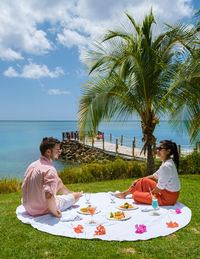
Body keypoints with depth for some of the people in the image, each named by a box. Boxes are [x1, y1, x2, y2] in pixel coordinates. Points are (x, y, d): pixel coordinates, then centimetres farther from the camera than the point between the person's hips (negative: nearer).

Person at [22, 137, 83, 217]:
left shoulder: (32, 165, -2)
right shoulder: (50, 169, -29)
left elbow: (24, 187, 9)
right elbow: (49, 196, -41)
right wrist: (55, 213, -24)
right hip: (42, 211, -8)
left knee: (58, 181, 23)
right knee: (76, 195, 8)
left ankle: (70, 193, 50)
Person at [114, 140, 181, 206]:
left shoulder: (166, 166, -28)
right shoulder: (166, 162, 4)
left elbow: (160, 187, -23)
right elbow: (155, 176, 14)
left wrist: (151, 193, -4)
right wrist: (138, 180, 13)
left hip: (167, 198, -9)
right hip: (165, 191, 9)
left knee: (136, 195, -9)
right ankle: (124, 193, 26)